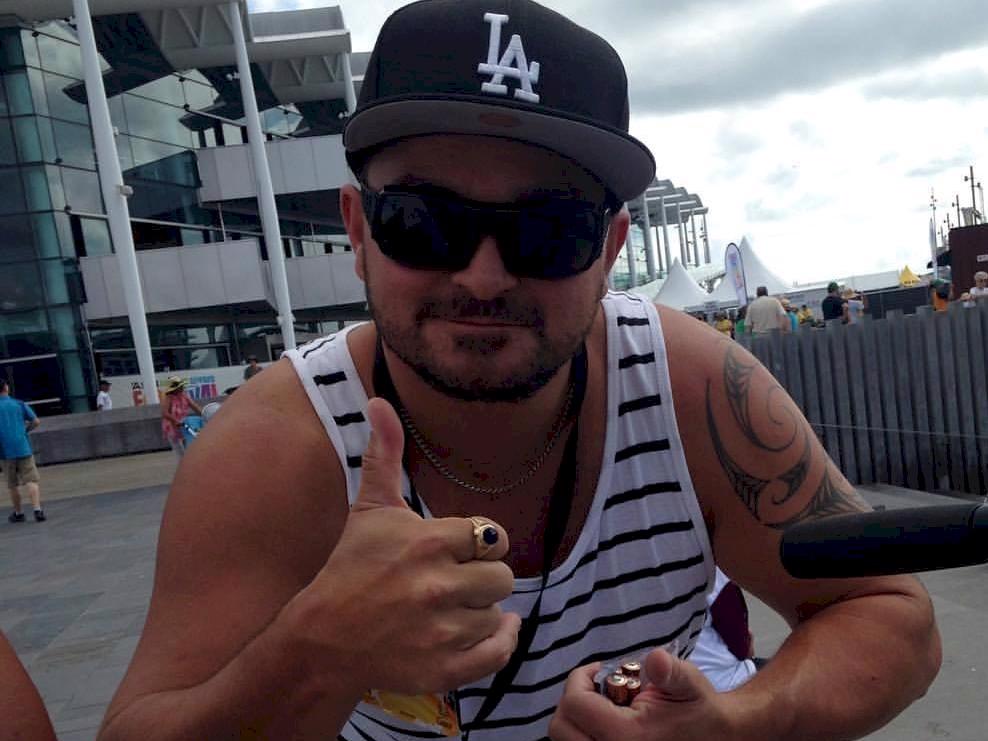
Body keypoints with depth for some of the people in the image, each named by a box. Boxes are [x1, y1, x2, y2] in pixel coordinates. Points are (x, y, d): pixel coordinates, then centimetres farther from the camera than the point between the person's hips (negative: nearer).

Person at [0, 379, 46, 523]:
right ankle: (37, 510, -15)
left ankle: (18, 513, 23)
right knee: (31, 480, -1)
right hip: (23, 448, 0)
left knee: (12, 484, 13)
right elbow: (36, 422, 2)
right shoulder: (19, 404, 3)